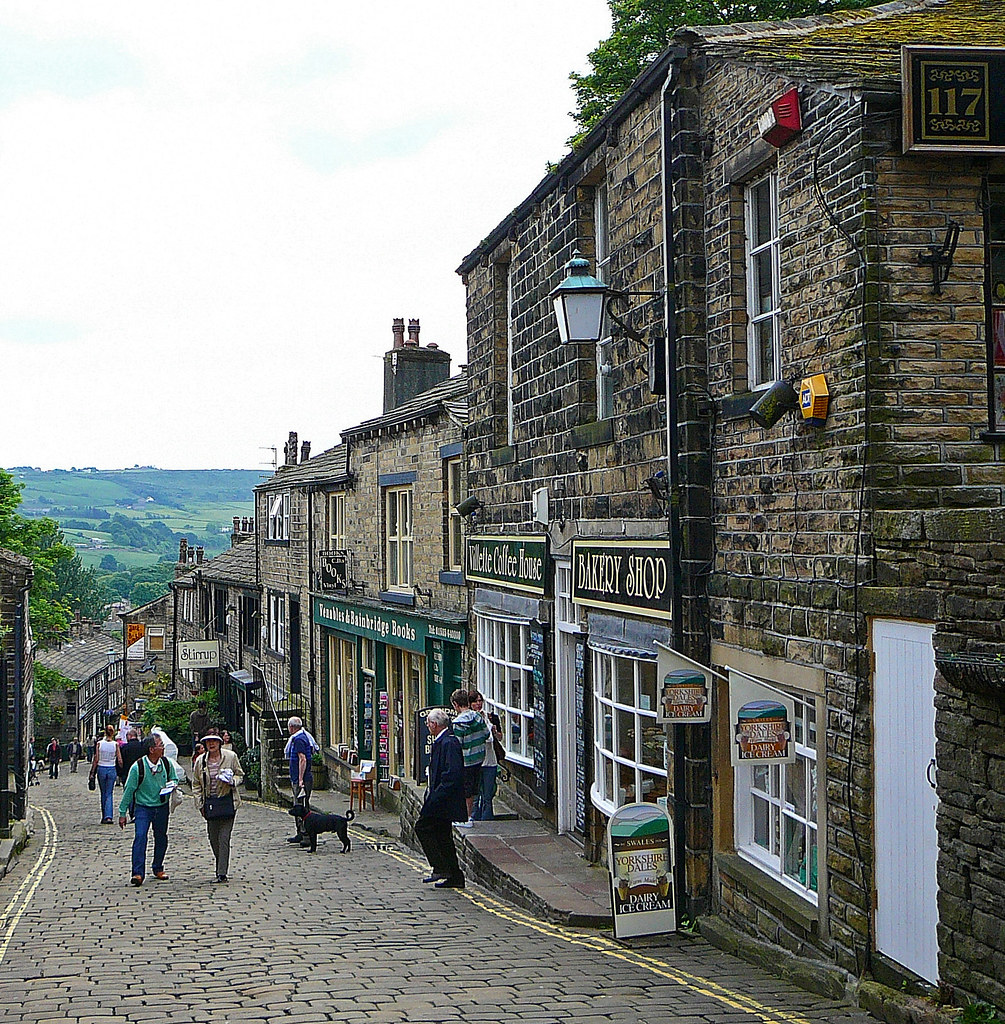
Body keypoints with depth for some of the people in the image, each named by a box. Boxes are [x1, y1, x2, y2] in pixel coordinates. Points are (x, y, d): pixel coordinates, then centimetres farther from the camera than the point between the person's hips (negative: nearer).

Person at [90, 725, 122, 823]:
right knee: (109, 794, 3)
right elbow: (120, 761, -6)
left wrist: (92, 773, 2)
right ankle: (108, 816, -12)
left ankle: (104, 817, 17)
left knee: (103, 794, 13)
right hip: (112, 770, 0)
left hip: (101, 769, 0)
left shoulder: (99, 743, -6)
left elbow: (96, 759, -5)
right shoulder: (115, 744, -6)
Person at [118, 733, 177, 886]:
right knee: (140, 837, -17)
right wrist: (122, 813, -6)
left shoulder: (166, 763, -2)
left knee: (161, 838, 11)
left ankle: (158, 869, 29)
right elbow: (128, 790, -8)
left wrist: (170, 785, -10)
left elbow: (173, 779, 15)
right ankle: (138, 873, -17)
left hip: (162, 806, 4)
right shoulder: (138, 767, -14)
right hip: (143, 806, -4)